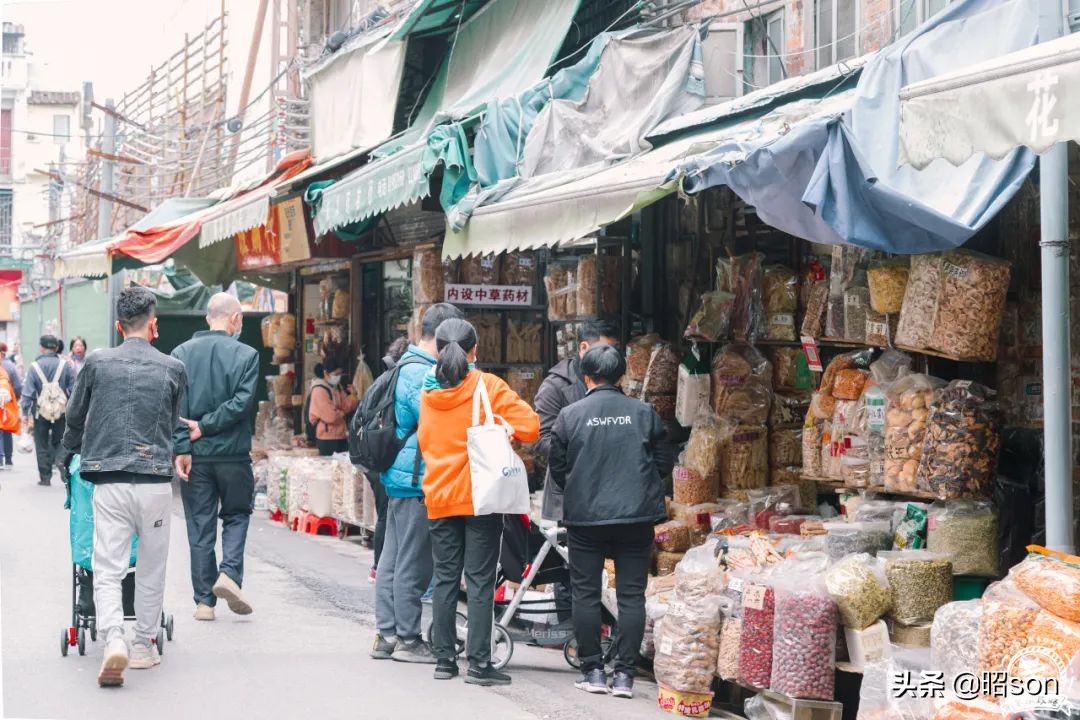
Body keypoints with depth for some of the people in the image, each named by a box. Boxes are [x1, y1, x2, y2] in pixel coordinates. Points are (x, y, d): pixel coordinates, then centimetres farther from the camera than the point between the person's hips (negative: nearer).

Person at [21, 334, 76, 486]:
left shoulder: (35, 367, -5)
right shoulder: (65, 366, -4)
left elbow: (27, 392, -6)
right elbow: (74, 389, -2)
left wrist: (25, 412, -1)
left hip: (41, 412, -1)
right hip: (61, 411, 1)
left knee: (42, 445, 8)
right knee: (60, 443, 13)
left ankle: (45, 476, 7)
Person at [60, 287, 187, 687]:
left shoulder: (97, 364, 4)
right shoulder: (172, 369, 4)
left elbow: (75, 420, 16)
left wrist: (68, 458, 35)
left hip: (109, 484, 0)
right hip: (155, 481, 0)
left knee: (107, 570, -1)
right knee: (151, 571, 12)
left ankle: (114, 642, -20)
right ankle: (144, 646, 19)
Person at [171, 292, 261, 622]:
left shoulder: (182, 353, 2)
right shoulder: (246, 355, -5)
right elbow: (242, 402, -14)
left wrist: (181, 448, -8)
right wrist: (206, 427, -9)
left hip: (195, 455, 2)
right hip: (233, 452, -2)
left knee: (199, 525, 8)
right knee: (236, 515, 16)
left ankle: (204, 600, 10)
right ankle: (230, 573, -6)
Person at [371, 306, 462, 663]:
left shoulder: (406, 366, 16)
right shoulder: (422, 374, -17)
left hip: (398, 477, 11)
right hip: (417, 480, -11)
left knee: (393, 558, 13)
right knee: (413, 563, -3)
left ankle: (387, 634, 19)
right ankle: (407, 640, 3)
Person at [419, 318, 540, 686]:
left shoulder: (428, 392, 5)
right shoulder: (487, 386, -8)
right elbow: (529, 427, -12)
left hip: (440, 499, 4)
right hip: (481, 497, -4)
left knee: (445, 579, 10)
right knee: (480, 581, -2)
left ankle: (444, 659, 13)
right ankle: (479, 664, -4)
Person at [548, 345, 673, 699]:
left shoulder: (570, 415, -3)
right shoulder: (644, 414, 0)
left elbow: (557, 468, 3)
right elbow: (665, 463, 5)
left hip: (584, 516, -1)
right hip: (636, 517, 1)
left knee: (586, 593, 9)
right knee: (631, 595, 5)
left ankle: (593, 670, 10)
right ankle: (624, 674, 2)